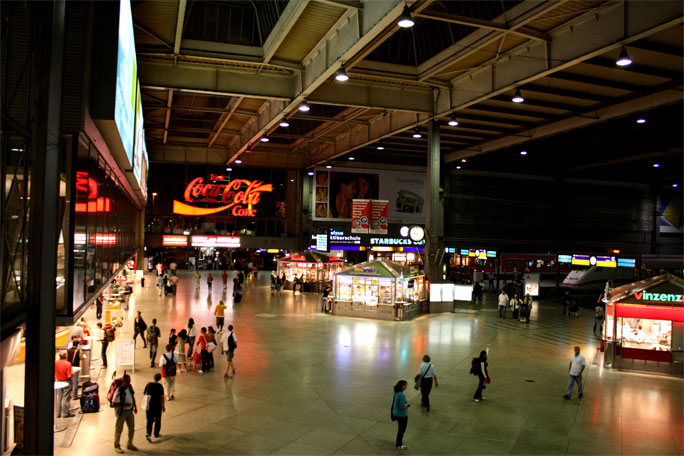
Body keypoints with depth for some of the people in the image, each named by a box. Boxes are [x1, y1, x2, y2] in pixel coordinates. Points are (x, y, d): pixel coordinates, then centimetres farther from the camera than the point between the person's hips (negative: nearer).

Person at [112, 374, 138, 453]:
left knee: (132, 428, 13)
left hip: (130, 411, 7)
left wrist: (135, 407, 13)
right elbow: (113, 404, -22)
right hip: (121, 412, -7)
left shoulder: (130, 387, -1)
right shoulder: (119, 391, -22)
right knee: (119, 429, 6)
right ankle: (117, 446, 25)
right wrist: (124, 405, -28)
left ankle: (130, 444, 30)